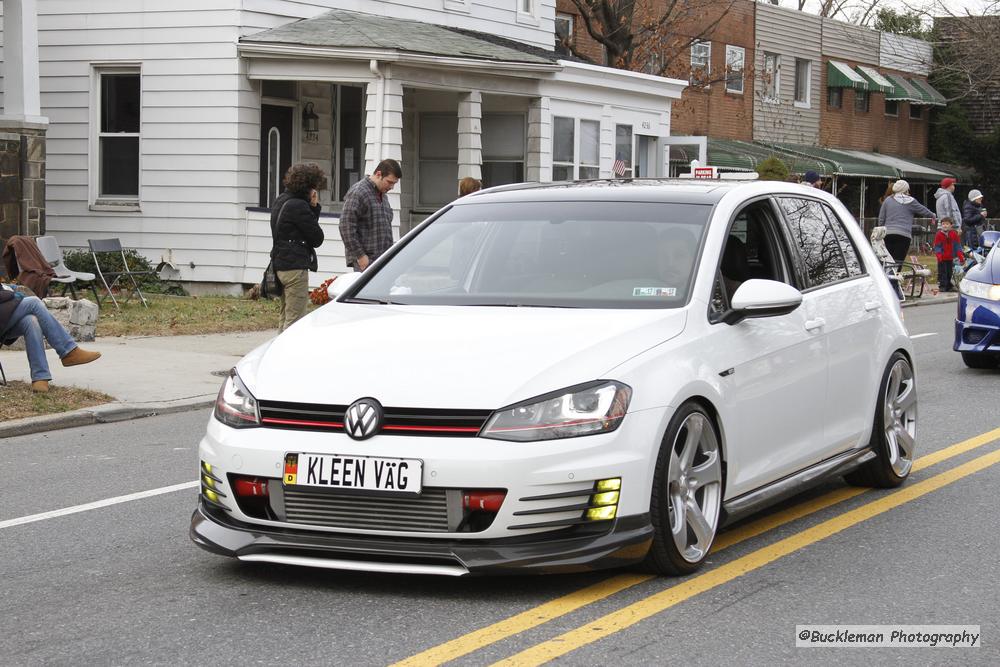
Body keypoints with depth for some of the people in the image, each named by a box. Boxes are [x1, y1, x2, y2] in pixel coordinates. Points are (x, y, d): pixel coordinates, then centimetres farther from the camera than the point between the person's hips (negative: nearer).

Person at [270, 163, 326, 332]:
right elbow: (317, 238, -11)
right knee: (295, 319, -7)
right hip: (295, 267, -10)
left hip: (280, 265, 10)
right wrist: (314, 208, -5)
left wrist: (312, 208, 0)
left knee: (285, 317, 15)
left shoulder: (281, 200, 13)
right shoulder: (298, 206, -17)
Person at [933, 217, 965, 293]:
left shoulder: (954, 234, 3)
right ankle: (942, 286, -1)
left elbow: (957, 245, 5)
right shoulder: (939, 234, -5)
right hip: (942, 258, -3)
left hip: (950, 258, 3)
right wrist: (939, 254, -22)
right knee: (942, 272, -6)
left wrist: (960, 255, -6)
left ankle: (949, 286, 18)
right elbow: (937, 246, -6)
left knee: (950, 272, 9)